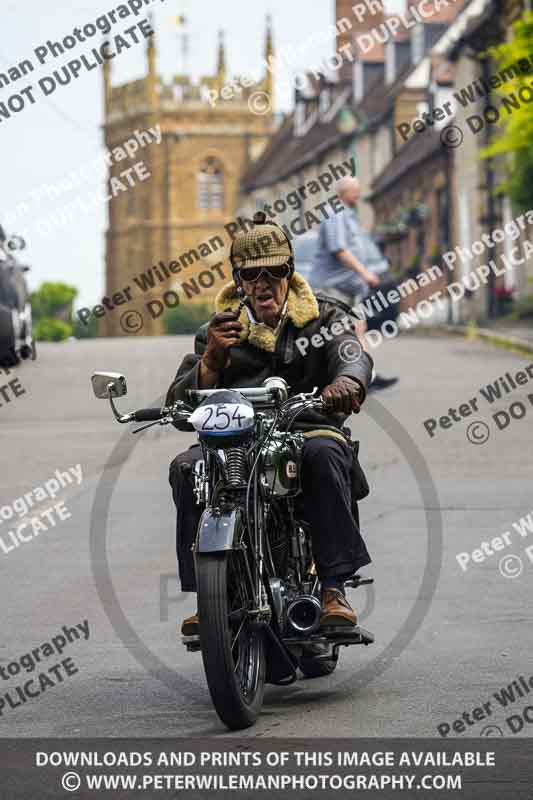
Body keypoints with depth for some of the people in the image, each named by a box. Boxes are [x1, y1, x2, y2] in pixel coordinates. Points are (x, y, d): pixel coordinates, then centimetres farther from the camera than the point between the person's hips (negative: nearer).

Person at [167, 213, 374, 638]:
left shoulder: (322, 316, 11)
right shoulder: (219, 328, 16)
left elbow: (352, 353, -12)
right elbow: (178, 400, 5)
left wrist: (347, 381, -39)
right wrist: (211, 360, -17)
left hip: (308, 429, -2)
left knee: (324, 453, -36)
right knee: (186, 468, -27)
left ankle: (334, 585, -34)